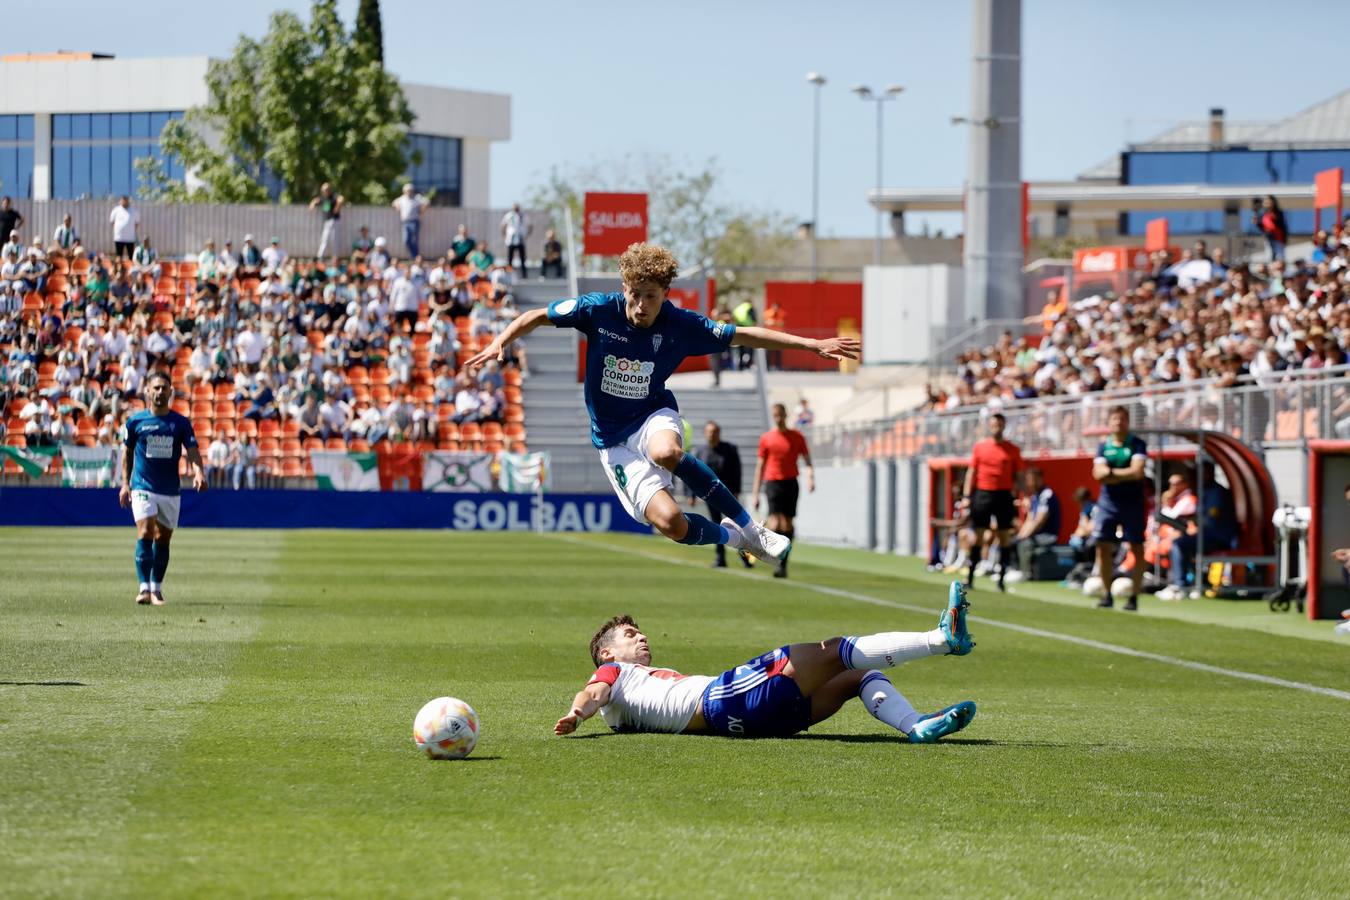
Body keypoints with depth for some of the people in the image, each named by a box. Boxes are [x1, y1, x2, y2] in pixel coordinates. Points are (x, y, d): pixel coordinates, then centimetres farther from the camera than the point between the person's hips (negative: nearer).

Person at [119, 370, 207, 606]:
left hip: (170, 490, 2)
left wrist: (199, 473, -25)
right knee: (145, 533, -18)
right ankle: (144, 587, -20)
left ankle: (156, 588, 21)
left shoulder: (181, 423, 2)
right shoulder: (136, 421, 3)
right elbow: (127, 452, 14)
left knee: (163, 540, 8)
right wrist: (126, 483, 8)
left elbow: (192, 450, -6)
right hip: (142, 487, -2)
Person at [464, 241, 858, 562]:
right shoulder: (599, 310, -15)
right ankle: (733, 537, 11)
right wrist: (500, 343, -22)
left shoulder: (679, 325, -13)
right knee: (670, 522, -22)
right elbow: (535, 317, -4)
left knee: (665, 453, -41)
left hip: (652, 417, 0)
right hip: (613, 439, 0)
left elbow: (744, 335, -4)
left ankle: (748, 527, -20)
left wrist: (813, 345, -6)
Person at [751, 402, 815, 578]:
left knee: (788, 525, 2)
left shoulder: (797, 437, 8)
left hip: (791, 483, 1)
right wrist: (755, 494, 8)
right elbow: (760, 467, 10)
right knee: (776, 523, -17)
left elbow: (807, 460, 9)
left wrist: (810, 476, -12)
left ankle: (783, 564, 11)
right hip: (772, 483, -1)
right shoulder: (766, 438, 7)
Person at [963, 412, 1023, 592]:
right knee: (978, 536, 0)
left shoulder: (1012, 450, 5)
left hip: (1004, 496, 0)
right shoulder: (979, 447, 7)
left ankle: (1001, 578, 3)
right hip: (982, 494, 0)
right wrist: (967, 496, 1)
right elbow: (972, 472, 8)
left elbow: (1018, 476, 8)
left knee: (1004, 537, -1)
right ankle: (970, 577, 4)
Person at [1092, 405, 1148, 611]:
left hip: (1132, 503, -3)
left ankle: (1134, 597, 4)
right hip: (1108, 502, 3)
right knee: (1103, 547, -1)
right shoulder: (1104, 447, 8)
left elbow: (1137, 472, -14)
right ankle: (1106, 594, 10)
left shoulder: (1137, 444, -2)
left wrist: (1112, 473, -9)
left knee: (1136, 548, -3)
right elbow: (1099, 473, -4)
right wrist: (1125, 474, -14)